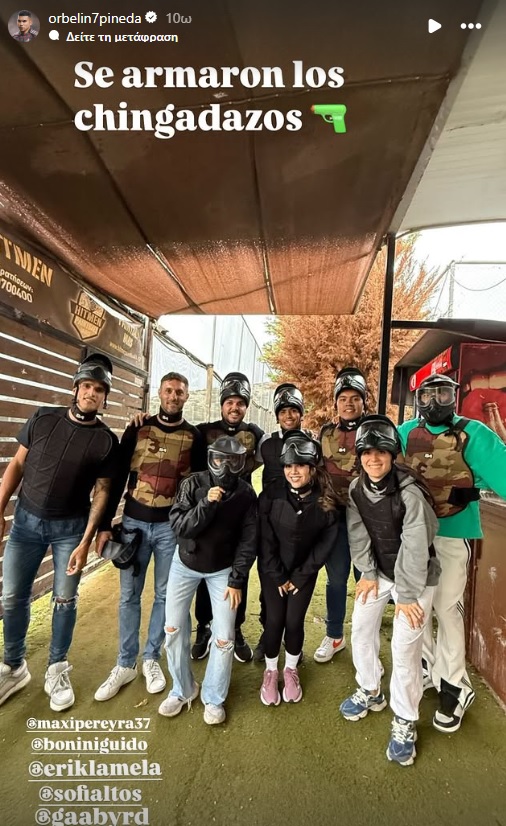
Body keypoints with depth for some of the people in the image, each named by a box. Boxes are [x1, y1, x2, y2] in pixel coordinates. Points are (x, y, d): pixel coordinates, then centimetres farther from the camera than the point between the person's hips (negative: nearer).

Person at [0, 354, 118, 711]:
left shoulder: (106, 440, -9)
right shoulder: (43, 418, -4)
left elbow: (102, 491, -7)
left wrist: (86, 542, -11)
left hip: (70, 527, -2)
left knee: (65, 599, 9)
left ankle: (57, 670, 30)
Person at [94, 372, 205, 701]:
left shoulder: (194, 436, -1)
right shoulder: (138, 428, 0)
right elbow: (117, 477, 1)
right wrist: (105, 525, -2)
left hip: (172, 526, 0)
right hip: (134, 522, 1)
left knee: (165, 595, 11)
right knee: (129, 595, 10)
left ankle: (151, 658, 32)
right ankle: (126, 664, 28)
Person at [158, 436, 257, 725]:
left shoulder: (246, 494, -14)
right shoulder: (193, 484, -16)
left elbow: (249, 541, -9)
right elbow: (179, 527, -21)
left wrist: (237, 580, -11)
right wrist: (206, 503, -35)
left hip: (223, 570, 0)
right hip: (186, 564, 1)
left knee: (224, 637, -1)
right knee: (174, 628, 7)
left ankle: (214, 698, 25)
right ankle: (182, 689, 32)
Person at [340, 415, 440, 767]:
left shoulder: (410, 492, -28)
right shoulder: (356, 489, -10)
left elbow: (415, 547, -24)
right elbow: (358, 535, -2)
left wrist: (407, 596, -18)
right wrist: (368, 574, -3)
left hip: (416, 576, -5)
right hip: (380, 570, 6)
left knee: (405, 647, -4)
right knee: (361, 628, 10)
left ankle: (405, 722, 18)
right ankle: (370, 691, 35)